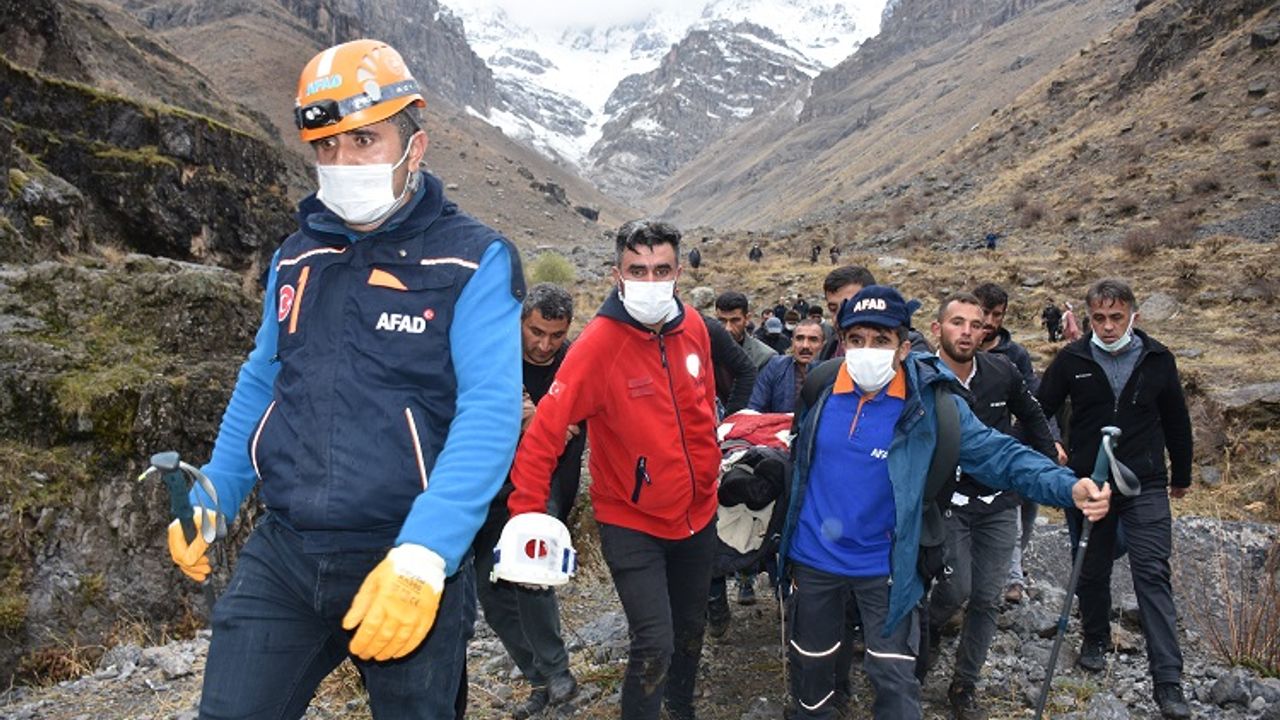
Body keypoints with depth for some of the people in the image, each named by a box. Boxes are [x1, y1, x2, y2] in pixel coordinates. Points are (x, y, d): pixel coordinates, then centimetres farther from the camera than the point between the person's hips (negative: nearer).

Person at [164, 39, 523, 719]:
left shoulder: (473, 261, -8)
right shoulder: (297, 258, 9)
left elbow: (489, 411, -18)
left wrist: (423, 556, -28)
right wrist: (208, 503, 17)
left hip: (406, 563, -4)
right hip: (280, 555, 4)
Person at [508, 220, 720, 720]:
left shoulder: (693, 327, -5)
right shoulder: (599, 342, -23)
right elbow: (544, 432, -26)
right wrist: (526, 517, -29)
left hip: (696, 513, 6)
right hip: (631, 523, -6)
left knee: (692, 626, 22)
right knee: (655, 645, -9)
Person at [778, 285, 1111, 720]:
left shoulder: (930, 405, -14)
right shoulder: (819, 389, -7)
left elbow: (998, 454, -16)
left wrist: (1069, 488, -32)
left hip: (883, 569, -2)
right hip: (812, 560, 3)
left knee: (895, 683, 7)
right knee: (811, 667, 21)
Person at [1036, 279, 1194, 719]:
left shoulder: (1158, 359, 0)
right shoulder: (1072, 359, -5)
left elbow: (1176, 421, 11)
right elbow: (1038, 412, 1)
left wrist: (1181, 475, 19)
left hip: (1145, 485, 0)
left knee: (1153, 575, -6)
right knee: (1092, 570, 13)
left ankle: (1168, 681, -4)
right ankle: (1095, 639, 37)